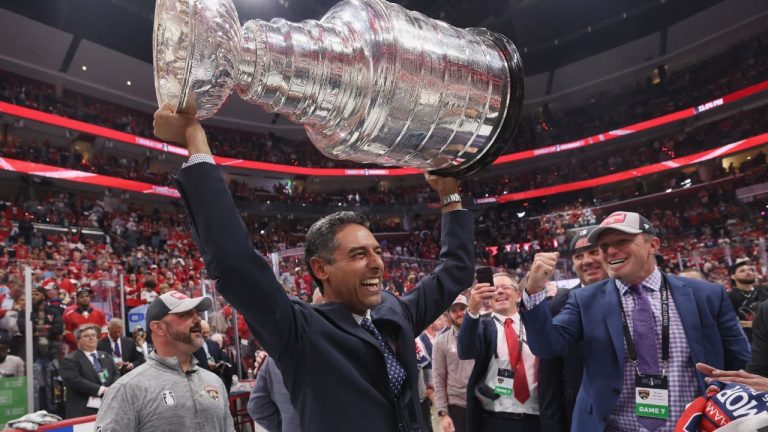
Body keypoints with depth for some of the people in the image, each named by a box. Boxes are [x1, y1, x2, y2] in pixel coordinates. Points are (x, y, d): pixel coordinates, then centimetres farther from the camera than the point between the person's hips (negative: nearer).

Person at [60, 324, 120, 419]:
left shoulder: (106, 356, 20)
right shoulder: (69, 360, -1)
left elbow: (116, 375, 14)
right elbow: (75, 381, -14)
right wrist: (101, 390, -19)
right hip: (83, 412, -6)